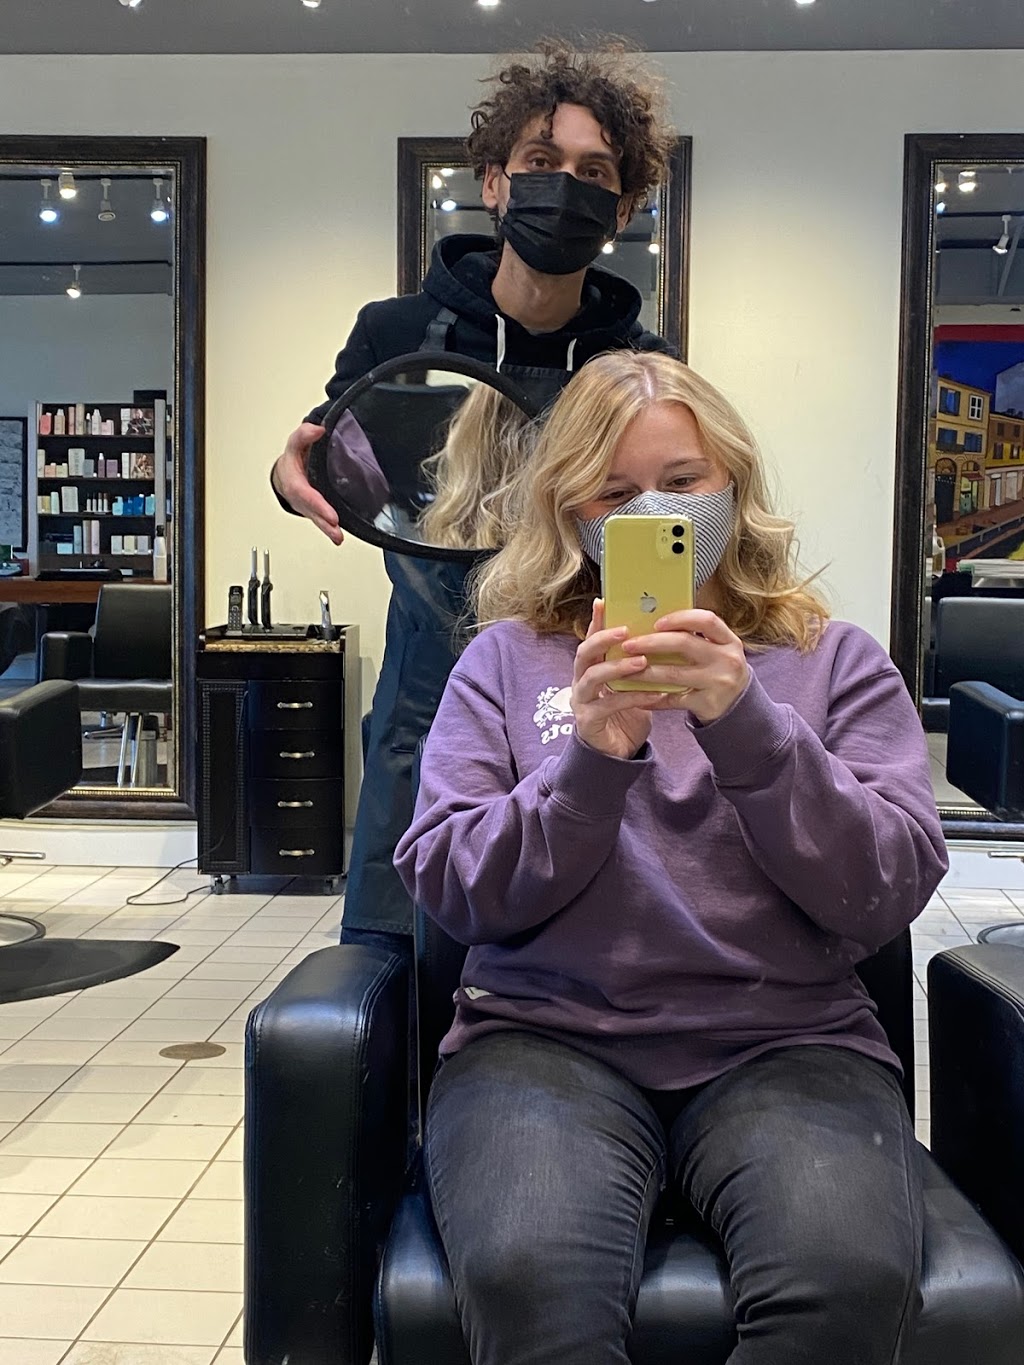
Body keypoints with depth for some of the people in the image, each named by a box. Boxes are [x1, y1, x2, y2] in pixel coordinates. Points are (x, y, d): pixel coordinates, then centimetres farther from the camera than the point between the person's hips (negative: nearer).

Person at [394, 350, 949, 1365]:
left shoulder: (836, 661, 13)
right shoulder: (506, 660, 13)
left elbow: (886, 897, -1)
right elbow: (452, 892, 3)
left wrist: (747, 724, -14)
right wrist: (589, 760, -13)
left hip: (785, 1042, 1)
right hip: (549, 1035, 0)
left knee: (850, 1282, -31)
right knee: (527, 1280, -34)